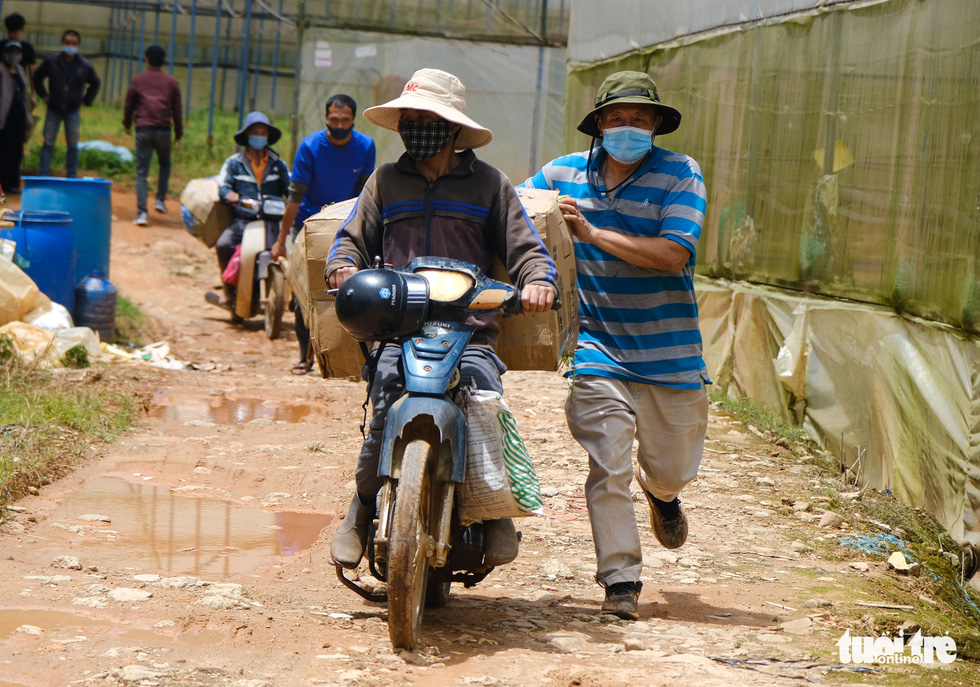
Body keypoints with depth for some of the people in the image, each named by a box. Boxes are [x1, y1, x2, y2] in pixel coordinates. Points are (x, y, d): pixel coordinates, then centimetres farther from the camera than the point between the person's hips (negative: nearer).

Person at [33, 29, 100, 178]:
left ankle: (71, 176, 12)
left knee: (73, 145, 5)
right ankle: (44, 175, 5)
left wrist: (86, 99, 7)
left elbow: (95, 83, 15)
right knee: (48, 143, 0)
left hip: (73, 111, 0)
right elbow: (37, 77, 13)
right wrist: (43, 94, 7)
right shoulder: (52, 61, -4)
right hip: (53, 109, 0)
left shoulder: (85, 65, -3)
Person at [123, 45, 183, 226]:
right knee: (165, 165, 24)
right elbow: (177, 109, 8)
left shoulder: (137, 81, 6)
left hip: (143, 129, -1)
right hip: (164, 129, 1)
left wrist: (127, 124, 30)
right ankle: (160, 200, 10)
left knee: (142, 172, -2)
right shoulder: (171, 82, 7)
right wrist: (178, 134, 15)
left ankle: (141, 213, -12)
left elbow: (129, 105, 12)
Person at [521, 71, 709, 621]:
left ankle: (662, 493, 51)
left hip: (669, 351, 0)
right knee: (609, 468, -10)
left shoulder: (680, 173, -6)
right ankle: (621, 581, 0)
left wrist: (593, 232, -21)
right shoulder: (564, 173, 5)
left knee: (673, 467, 14)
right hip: (599, 346, 0)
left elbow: (675, 254, -18)